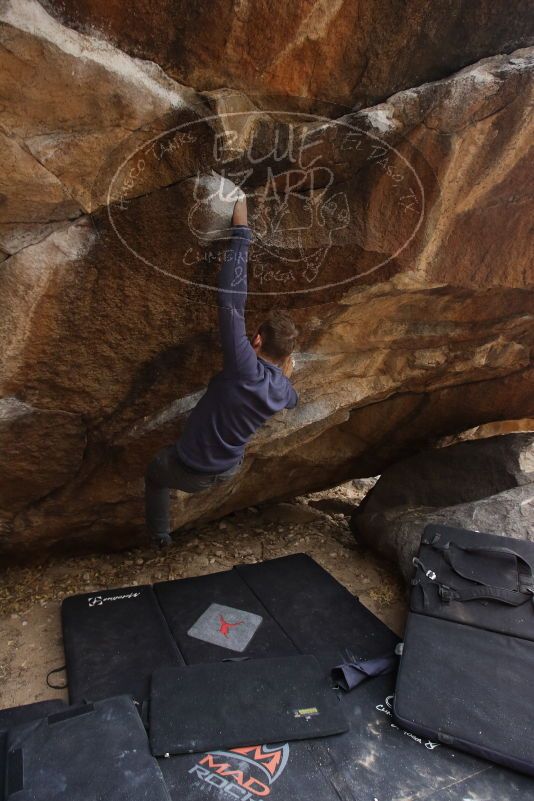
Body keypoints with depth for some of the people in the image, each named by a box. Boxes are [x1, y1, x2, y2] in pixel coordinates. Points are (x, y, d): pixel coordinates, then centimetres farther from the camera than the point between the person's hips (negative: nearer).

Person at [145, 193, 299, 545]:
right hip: (229, 471, 5)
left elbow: (232, 298, -36)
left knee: (155, 474, 29)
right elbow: (292, 400, 17)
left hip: (189, 473, -5)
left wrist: (241, 230, -32)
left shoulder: (244, 368, -34)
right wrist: (286, 376, 6)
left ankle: (161, 535, 43)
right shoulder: (283, 391, -14)